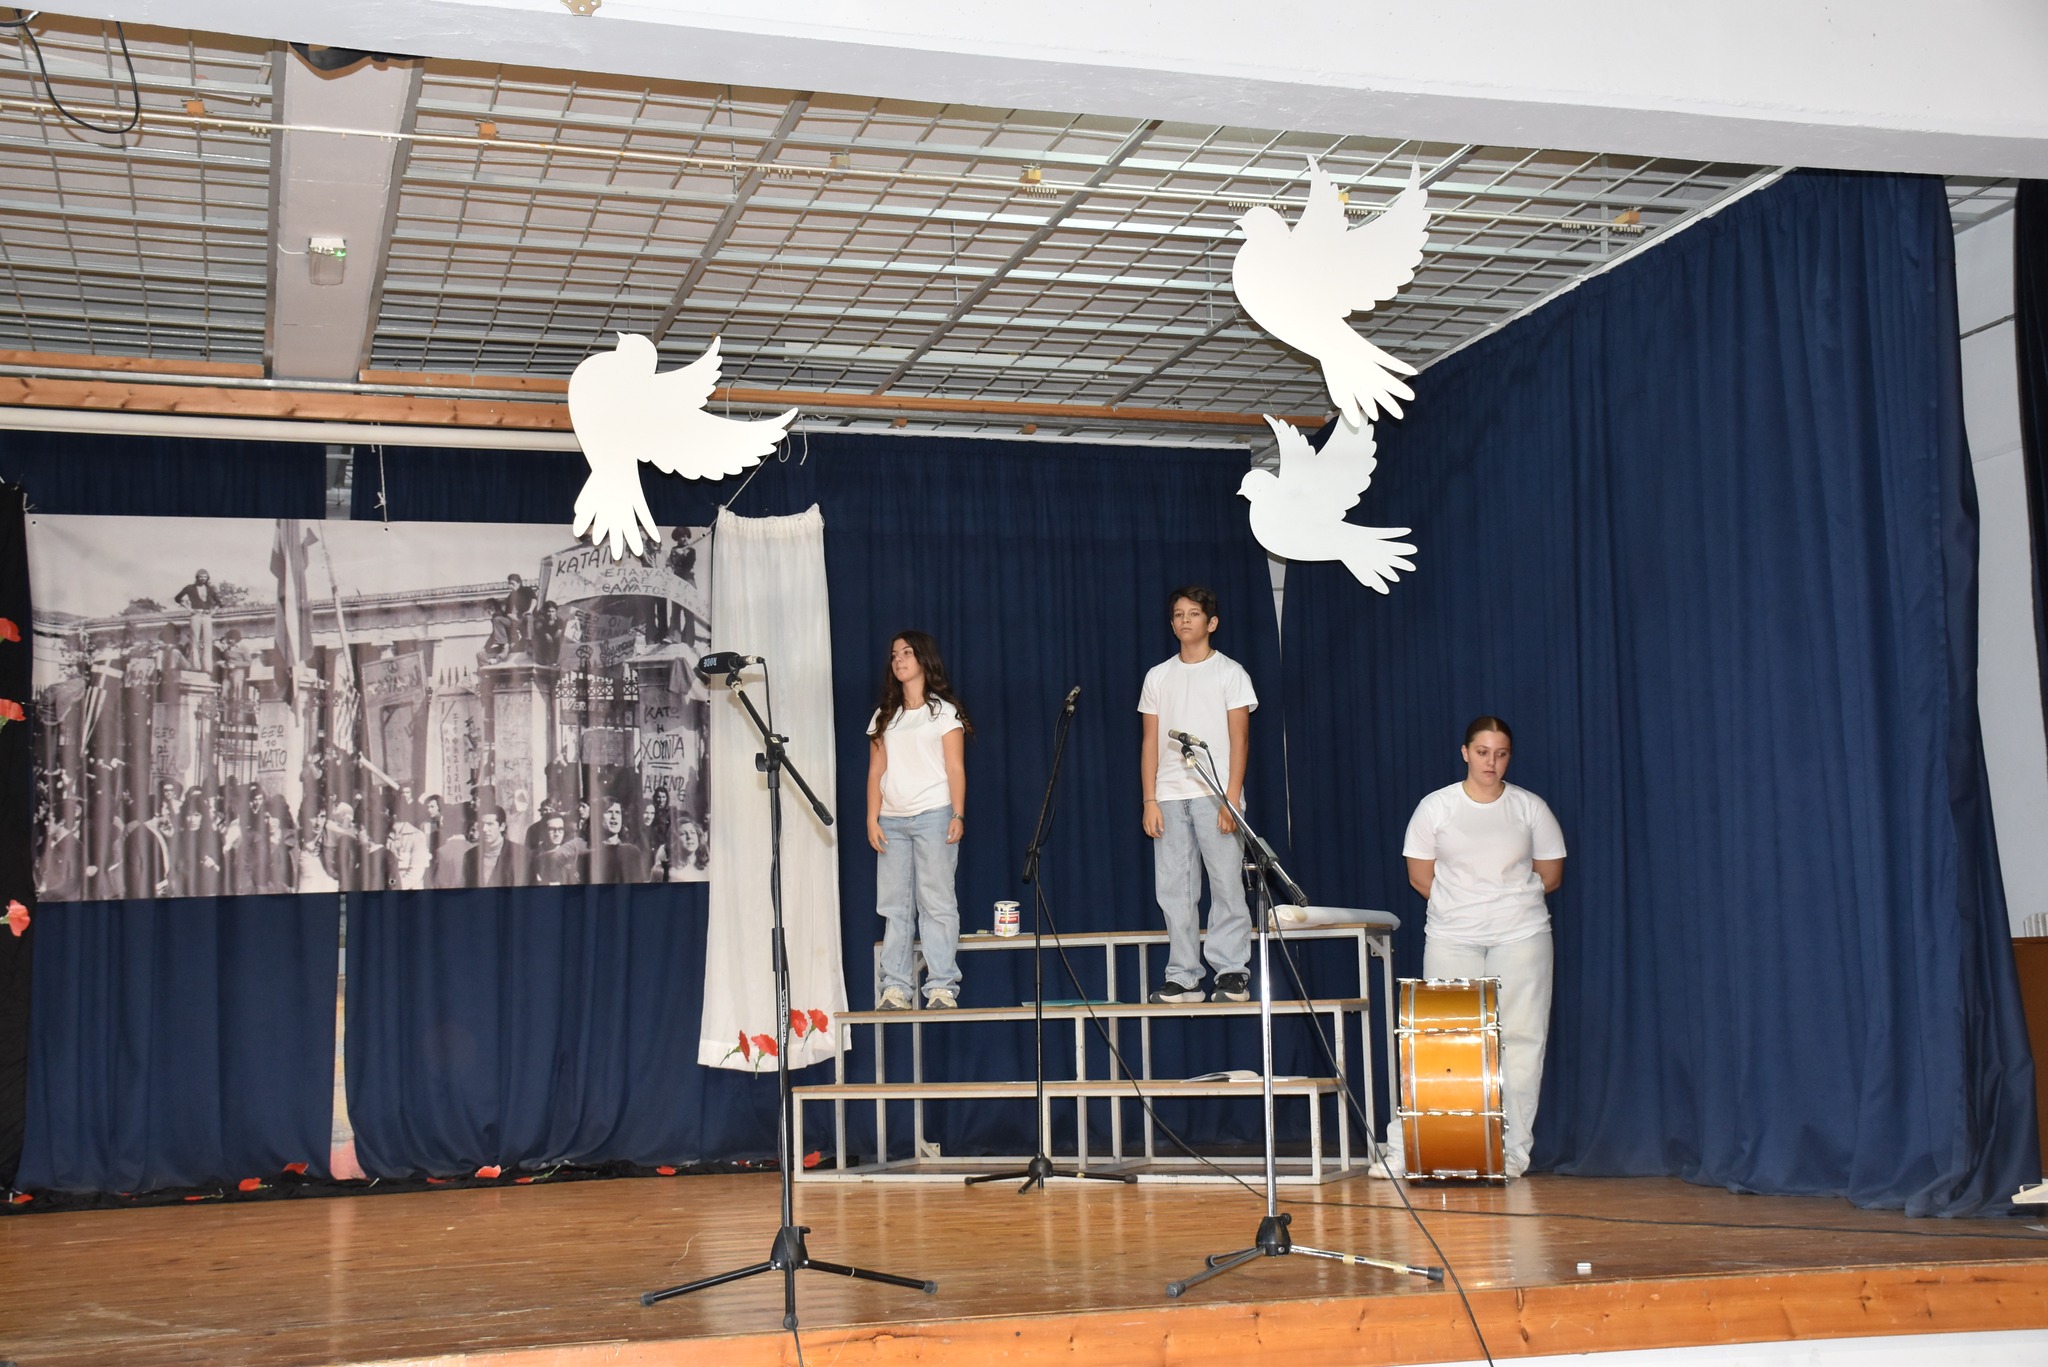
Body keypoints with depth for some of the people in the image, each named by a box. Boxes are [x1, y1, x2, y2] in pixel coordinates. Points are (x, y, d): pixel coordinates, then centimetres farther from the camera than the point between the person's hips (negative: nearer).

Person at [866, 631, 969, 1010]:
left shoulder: (944, 711, 6)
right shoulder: (883, 717, 17)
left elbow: (955, 769, 1)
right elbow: (876, 772, 13)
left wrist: (958, 815, -10)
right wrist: (872, 819, 3)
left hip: (933, 816, -4)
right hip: (892, 820, 4)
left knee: (936, 903, -6)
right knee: (895, 907, 0)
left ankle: (942, 987, -7)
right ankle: (896, 988, 0)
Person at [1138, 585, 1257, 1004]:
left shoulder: (1229, 672, 4)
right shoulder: (1158, 677, 14)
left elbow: (1239, 739, -1)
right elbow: (1150, 742, 12)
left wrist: (1232, 797, -11)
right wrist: (1149, 800, 3)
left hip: (1215, 795, -3)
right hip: (1169, 796, 4)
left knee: (1226, 883, -7)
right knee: (1175, 890, 2)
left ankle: (1232, 973, -3)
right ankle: (1183, 977, 6)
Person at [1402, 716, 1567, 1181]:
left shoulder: (1531, 808, 4)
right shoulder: (1435, 807, 3)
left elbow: (1550, 876, 12)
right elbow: (1420, 877, 8)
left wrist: (1508, 900, 12)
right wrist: (1463, 906, 7)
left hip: (1521, 937, 0)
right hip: (1451, 939, 0)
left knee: (1520, 1038, -3)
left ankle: (1513, 1150, 2)